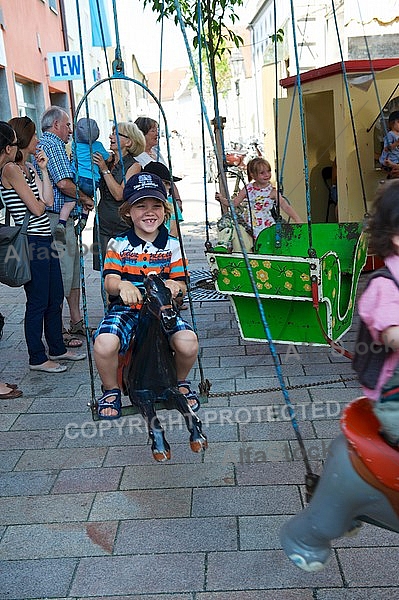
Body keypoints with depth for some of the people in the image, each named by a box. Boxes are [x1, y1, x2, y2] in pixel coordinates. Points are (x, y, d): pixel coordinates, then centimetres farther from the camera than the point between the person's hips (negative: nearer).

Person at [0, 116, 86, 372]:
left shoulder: (29, 168, 15)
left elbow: (48, 201, 5)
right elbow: (37, 208, -16)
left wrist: (43, 169, 6)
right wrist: (40, 201, 7)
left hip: (45, 239, 9)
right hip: (31, 242, -9)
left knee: (56, 298, 16)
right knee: (38, 302, 0)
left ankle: (57, 349, 30)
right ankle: (37, 358, 12)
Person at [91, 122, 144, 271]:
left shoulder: (134, 166, -4)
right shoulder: (106, 160, 11)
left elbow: (119, 194, -15)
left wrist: (105, 170, -13)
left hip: (123, 226, -5)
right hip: (103, 224, 5)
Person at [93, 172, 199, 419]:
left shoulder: (172, 245, 7)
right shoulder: (118, 244, 4)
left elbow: (181, 285, 2)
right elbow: (110, 280, -9)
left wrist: (174, 285, -24)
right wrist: (122, 285, -35)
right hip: (125, 308, -1)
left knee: (188, 342, -28)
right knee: (104, 344, -31)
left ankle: (181, 383, 9)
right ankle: (111, 391, 2)